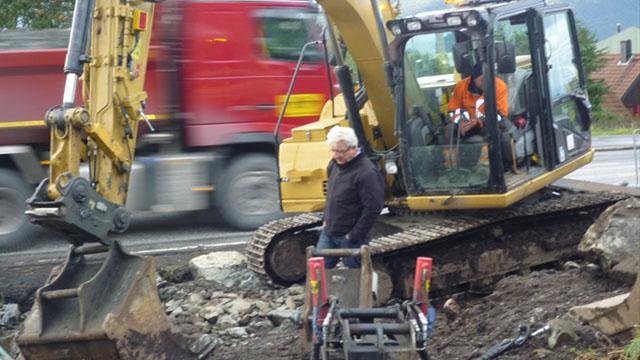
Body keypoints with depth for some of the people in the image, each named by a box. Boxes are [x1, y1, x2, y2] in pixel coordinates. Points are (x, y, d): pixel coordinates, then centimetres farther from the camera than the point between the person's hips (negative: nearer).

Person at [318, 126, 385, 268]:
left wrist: (354, 235, -18)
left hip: (350, 237, -8)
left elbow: (373, 208, -23)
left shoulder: (367, 173, -22)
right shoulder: (334, 164, 5)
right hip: (328, 231, 8)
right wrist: (326, 219, 16)